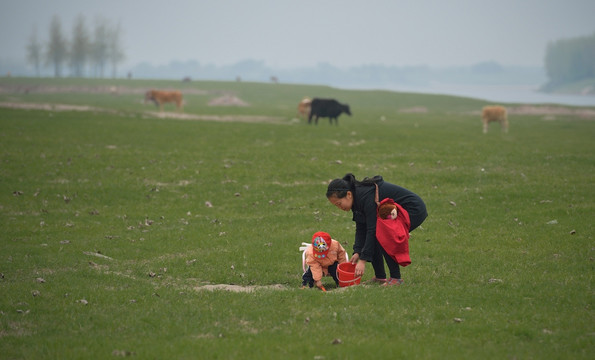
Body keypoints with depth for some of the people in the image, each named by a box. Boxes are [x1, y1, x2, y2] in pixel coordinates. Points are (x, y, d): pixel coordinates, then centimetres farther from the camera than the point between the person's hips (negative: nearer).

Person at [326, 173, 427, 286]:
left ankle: (396, 278, -10)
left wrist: (363, 260, -28)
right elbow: (360, 227, 1)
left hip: (414, 211, -10)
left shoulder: (367, 196, -29)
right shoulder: (357, 196, -1)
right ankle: (380, 277, 9)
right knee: (375, 237, 2)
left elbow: (372, 229, -29)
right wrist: (357, 252, -10)